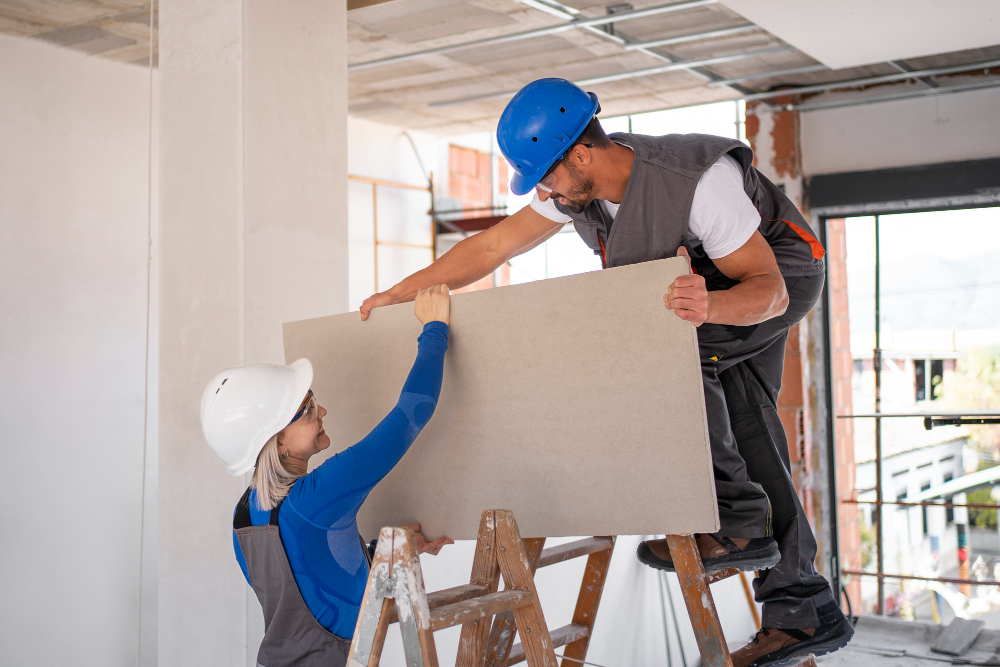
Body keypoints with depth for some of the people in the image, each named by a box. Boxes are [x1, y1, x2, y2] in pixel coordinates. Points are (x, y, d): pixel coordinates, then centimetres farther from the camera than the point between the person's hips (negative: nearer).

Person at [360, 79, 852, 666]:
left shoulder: (700, 180, -38)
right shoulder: (575, 188, -16)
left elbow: (767, 288, -34)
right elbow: (489, 248, -8)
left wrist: (712, 306, -56)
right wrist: (397, 295, -10)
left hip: (781, 272, -7)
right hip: (710, 276, 7)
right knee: (747, 435, 1)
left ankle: (736, 522, -22)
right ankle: (805, 611, 8)